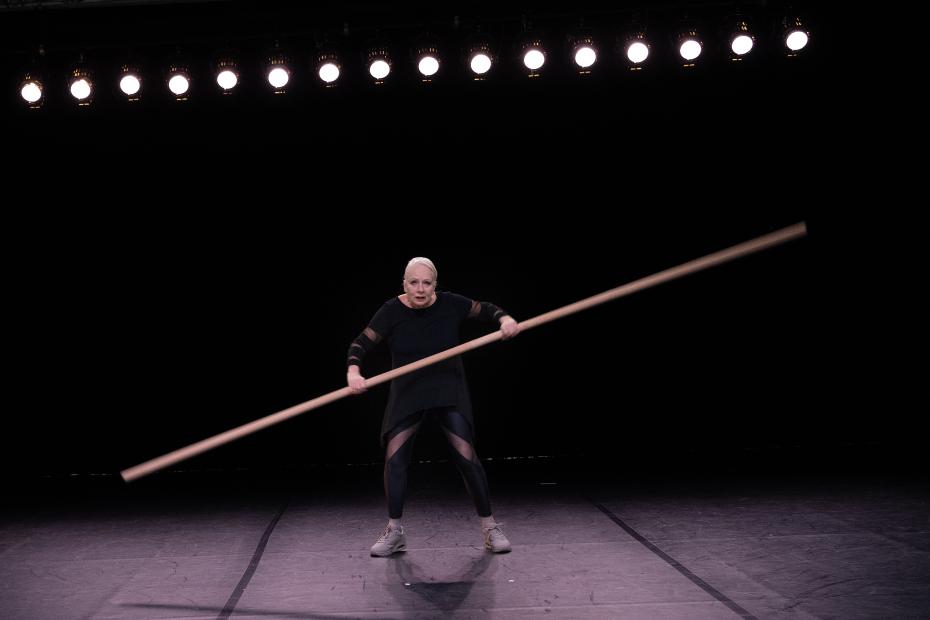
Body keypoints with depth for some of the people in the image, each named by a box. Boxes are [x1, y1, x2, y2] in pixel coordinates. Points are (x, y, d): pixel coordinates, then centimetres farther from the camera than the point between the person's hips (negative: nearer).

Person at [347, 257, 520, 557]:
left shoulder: (449, 304, -9)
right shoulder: (392, 311, -11)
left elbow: (485, 309, 5)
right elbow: (362, 343, -14)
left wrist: (505, 319, -15)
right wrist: (353, 370, -33)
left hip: (448, 392, 0)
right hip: (407, 394, 1)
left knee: (466, 456, -9)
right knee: (394, 457, -8)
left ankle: (490, 528, 7)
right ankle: (394, 532, 10)